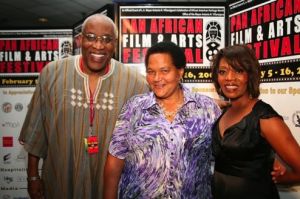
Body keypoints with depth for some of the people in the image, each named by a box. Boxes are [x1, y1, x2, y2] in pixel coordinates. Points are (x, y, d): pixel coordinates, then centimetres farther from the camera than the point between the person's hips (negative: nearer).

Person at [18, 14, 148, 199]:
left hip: (111, 184, -1)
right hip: (60, 182, 1)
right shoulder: (52, 73, -9)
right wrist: (33, 175, 4)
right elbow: (36, 130, -1)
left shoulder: (135, 83, -13)